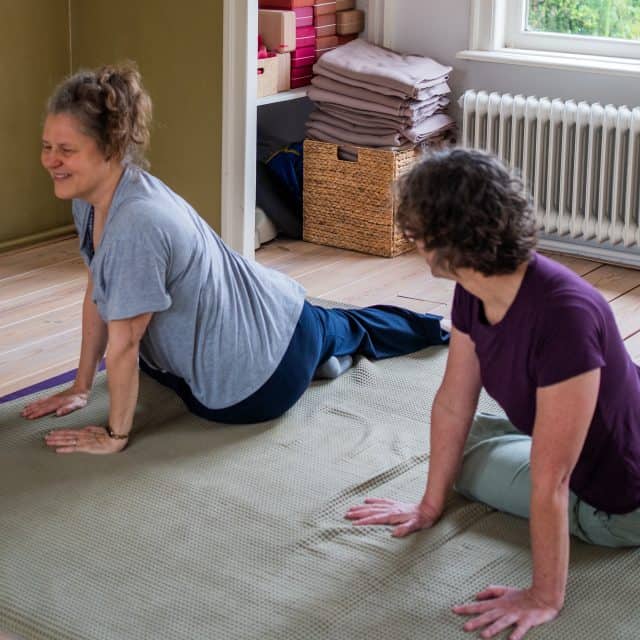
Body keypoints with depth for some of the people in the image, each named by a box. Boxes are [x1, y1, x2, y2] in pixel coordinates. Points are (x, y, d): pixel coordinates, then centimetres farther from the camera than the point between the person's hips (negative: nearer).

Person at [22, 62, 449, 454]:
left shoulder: (137, 223, -40)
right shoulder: (90, 196, -12)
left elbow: (123, 346, -31)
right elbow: (97, 294, 1)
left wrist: (114, 437, -20)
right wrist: (81, 388, 6)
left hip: (266, 373, -7)